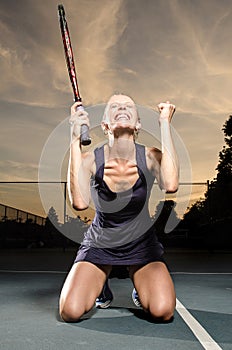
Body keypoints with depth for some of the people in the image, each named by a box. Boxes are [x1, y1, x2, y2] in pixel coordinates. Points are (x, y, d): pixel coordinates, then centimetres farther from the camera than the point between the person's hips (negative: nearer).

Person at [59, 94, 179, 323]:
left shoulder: (151, 157, -14)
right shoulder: (90, 160, -16)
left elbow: (170, 185, -37)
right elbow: (80, 202, -35)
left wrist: (165, 125, -31)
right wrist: (75, 140, -33)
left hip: (141, 244, 1)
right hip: (99, 244, 0)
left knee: (163, 311, -20)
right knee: (70, 312, -16)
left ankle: (140, 289, 17)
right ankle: (101, 286, 19)